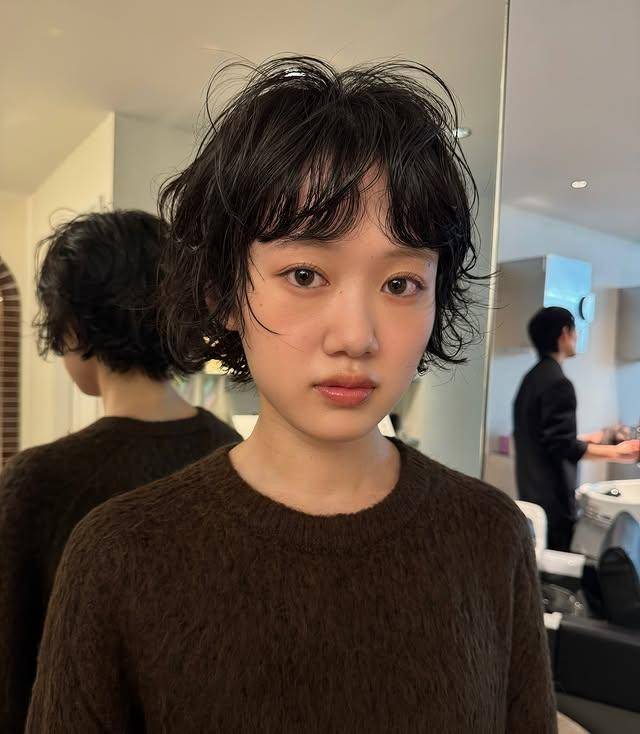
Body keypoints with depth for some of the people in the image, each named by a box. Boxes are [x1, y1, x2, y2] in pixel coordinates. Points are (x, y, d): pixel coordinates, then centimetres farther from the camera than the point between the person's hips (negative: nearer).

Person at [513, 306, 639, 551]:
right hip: (552, 499, -9)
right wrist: (615, 453, -15)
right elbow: (562, 446, -22)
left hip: (532, 494, 9)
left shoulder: (532, 378, 10)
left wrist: (587, 439, 24)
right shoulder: (558, 383, -18)